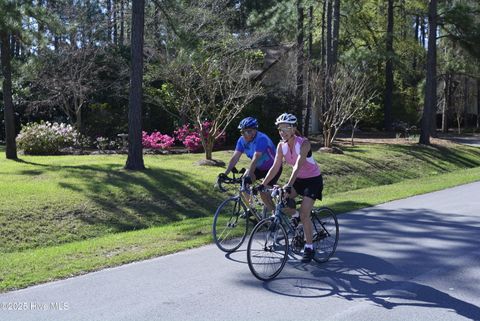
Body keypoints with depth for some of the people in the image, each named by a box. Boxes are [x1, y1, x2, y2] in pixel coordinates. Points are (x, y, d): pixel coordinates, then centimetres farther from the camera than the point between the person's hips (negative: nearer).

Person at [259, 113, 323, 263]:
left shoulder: (303, 143, -26)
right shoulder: (281, 146, -9)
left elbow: (298, 166, -38)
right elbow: (275, 167, -11)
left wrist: (289, 185, -50)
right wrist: (262, 184, -20)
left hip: (313, 179, -6)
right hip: (298, 178, 6)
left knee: (304, 215, -14)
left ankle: (309, 248, 0)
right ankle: (295, 215, 16)